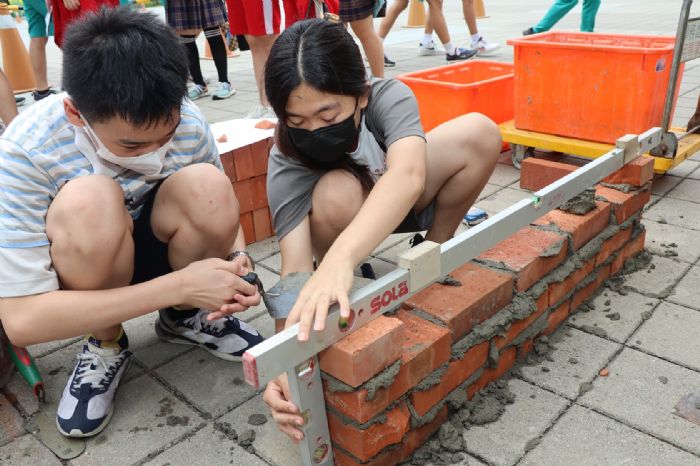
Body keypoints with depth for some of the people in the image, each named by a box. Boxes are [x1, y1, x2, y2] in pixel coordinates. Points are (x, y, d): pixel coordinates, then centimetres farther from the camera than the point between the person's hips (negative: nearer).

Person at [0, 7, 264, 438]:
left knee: (208, 187, -28)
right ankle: (106, 344, -7)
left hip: (152, 249, 3)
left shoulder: (189, 124, -21)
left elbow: (220, 214, -1)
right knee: (90, 201, -36)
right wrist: (178, 285, -36)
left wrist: (236, 261, -24)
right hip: (71, 275, -2)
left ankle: (185, 317, 0)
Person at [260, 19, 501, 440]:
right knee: (336, 193, -38)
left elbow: (407, 176, -51)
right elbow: (294, 268, -38)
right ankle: (343, 296, -10)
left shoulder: (388, 97, -32)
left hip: (396, 207, 2)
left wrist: (340, 258, -68)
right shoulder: (287, 161, -31)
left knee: (479, 134, -22)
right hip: (340, 216, -1)